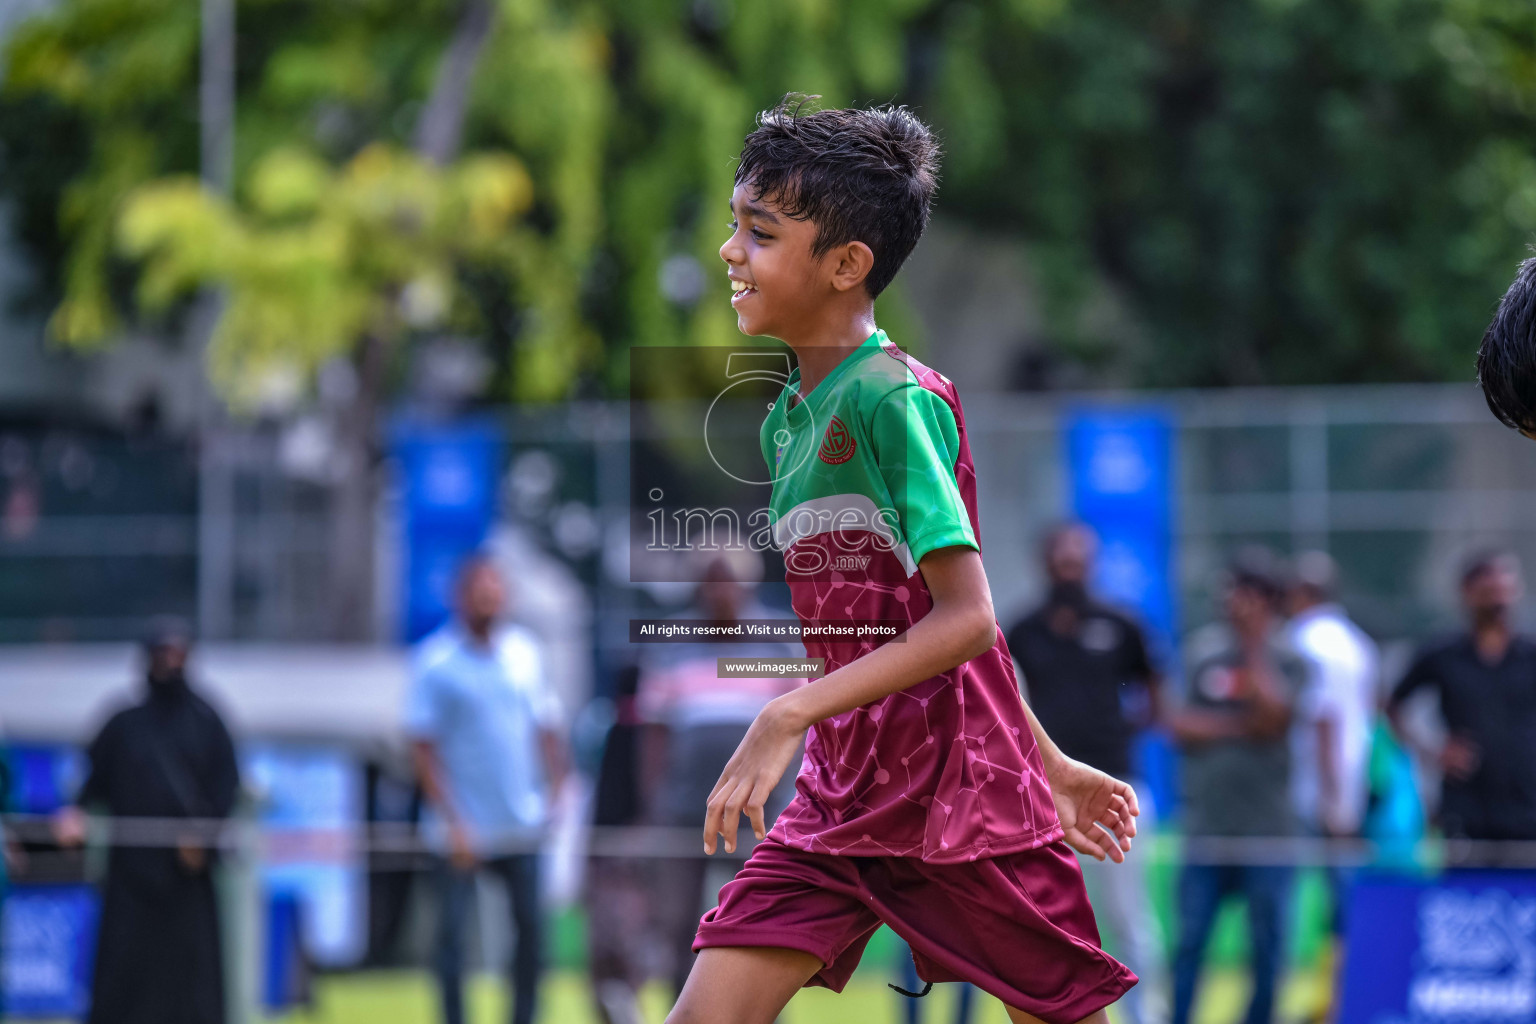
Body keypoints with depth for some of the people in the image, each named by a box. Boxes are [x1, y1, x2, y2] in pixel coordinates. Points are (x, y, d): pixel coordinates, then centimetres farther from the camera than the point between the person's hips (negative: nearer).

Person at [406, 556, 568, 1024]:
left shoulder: (523, 649, 6)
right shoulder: (437, 663, -8)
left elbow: (546, 727, 14)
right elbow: (422, 748, -8)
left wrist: (556, 789, 2)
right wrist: (452, 822, -14)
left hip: (521, 824, 4)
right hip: (463, 827, -4)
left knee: (531, 925, 4)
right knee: (452, 932, -4)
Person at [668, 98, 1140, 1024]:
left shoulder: (894, 398, -15)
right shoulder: (787, 420, 10)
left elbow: (966, 620, -22)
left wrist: (789, 717, -27)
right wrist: (1047, 764, 20)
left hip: (958, 793, -7)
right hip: (839, 795, 7)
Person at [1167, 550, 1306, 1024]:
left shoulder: (1287, 660, 1)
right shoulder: (1203, 648, 9)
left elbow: (1271, 718, -14)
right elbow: (1178, 723, 5)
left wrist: (1254, 647, -13)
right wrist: (1236, 726, -9)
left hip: (1266, 823, -2)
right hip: (1206, 823, 2)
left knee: (1266, 941, 1)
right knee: (1189, 940, -1)